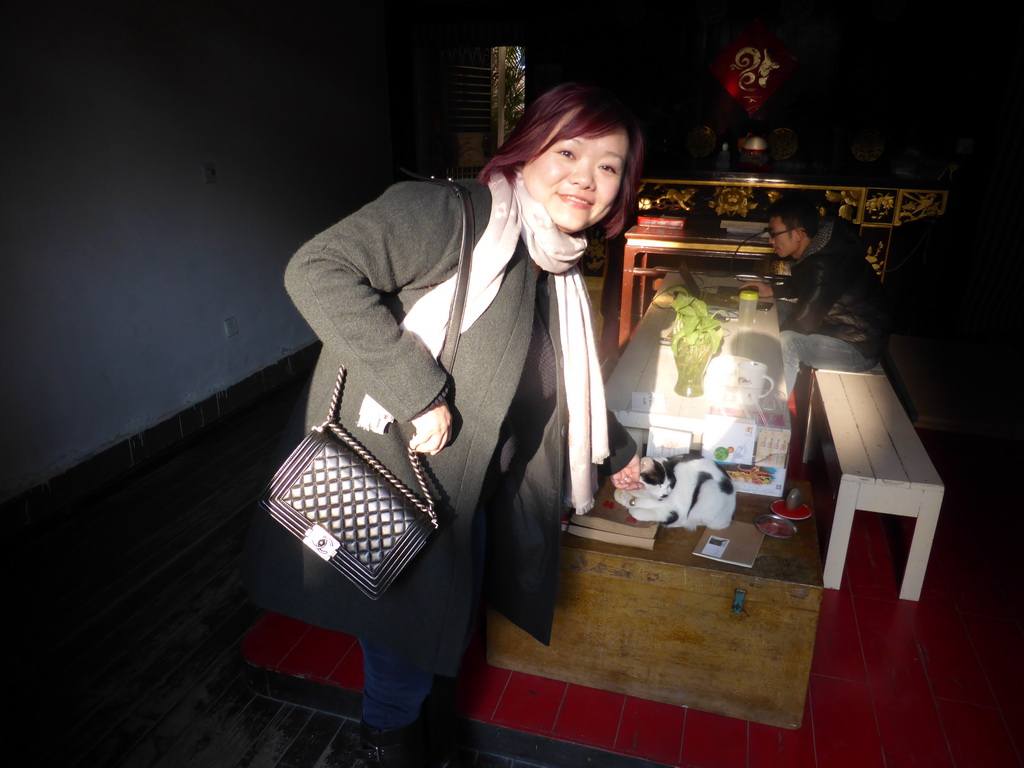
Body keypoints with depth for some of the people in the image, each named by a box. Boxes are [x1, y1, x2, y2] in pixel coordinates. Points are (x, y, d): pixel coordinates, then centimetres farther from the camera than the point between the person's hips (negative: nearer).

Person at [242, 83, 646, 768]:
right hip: (390, 484, -7)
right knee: (407, 636, 12)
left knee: (450, 631, 26)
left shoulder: (557, 274, 6)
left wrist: (618, 453, 30)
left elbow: (565, 385, 21)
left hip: (466, 498, 8)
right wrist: (420, 393, -33)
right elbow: (317, 270, -30)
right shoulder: (453, 212, -20)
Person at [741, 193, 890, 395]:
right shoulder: (816, 249, -2)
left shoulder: (824, 266, -31)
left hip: (861, 348, -10)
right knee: (777, 309, 7)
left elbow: (803, 323, -25)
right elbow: (801, 287, 18)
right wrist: (772, 291, 5)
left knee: (786, 342, -29)